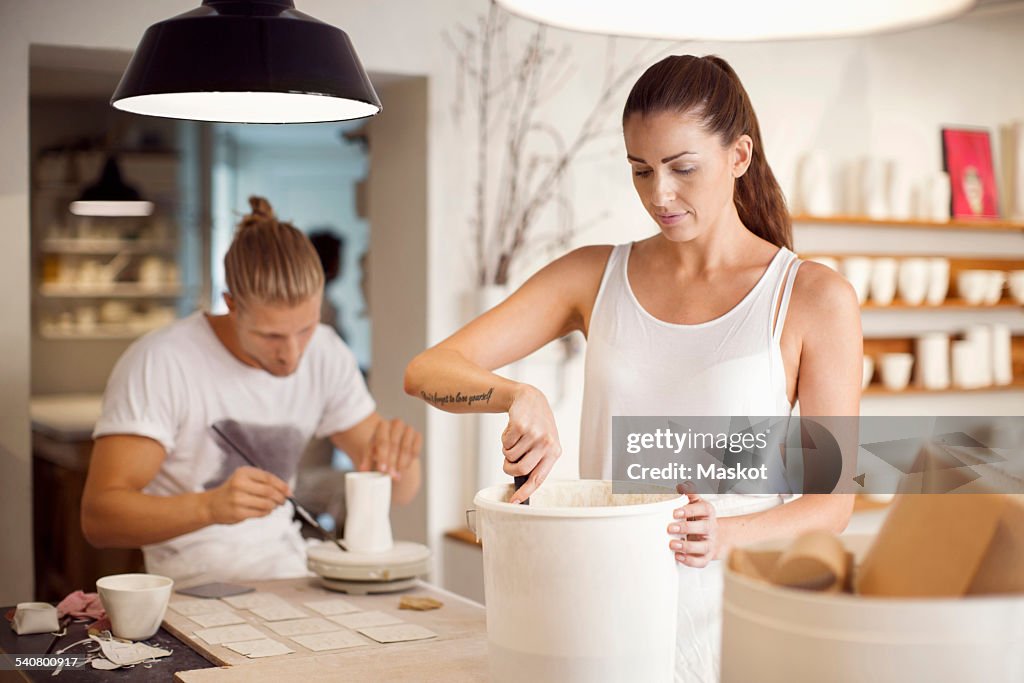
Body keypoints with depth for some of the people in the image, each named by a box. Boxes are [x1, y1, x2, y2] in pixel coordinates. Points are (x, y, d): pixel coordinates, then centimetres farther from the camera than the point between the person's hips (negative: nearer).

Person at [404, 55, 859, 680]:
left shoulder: (813, 297, -4)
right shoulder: (595, 277, 4)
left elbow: (833, 501, -4)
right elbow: (428, 371, -3)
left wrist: (727, 534, -23)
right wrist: (517, 394, -23)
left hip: (729, 622, -2)